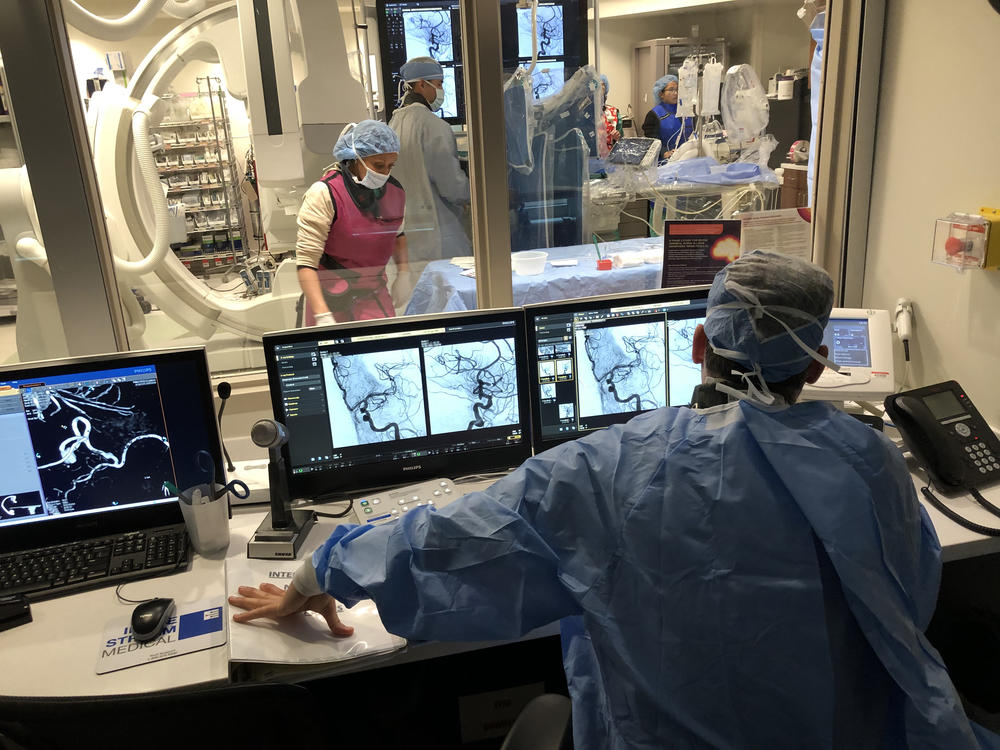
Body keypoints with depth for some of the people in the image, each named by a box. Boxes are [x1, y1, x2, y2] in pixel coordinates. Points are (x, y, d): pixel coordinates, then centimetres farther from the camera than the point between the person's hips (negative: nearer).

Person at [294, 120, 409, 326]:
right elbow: (306, 261, -20)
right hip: (330, 298, -4)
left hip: (375, 296, 4)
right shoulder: (325, 194, -17)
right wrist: (322, 316, -27)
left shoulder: (395, 192, 1)